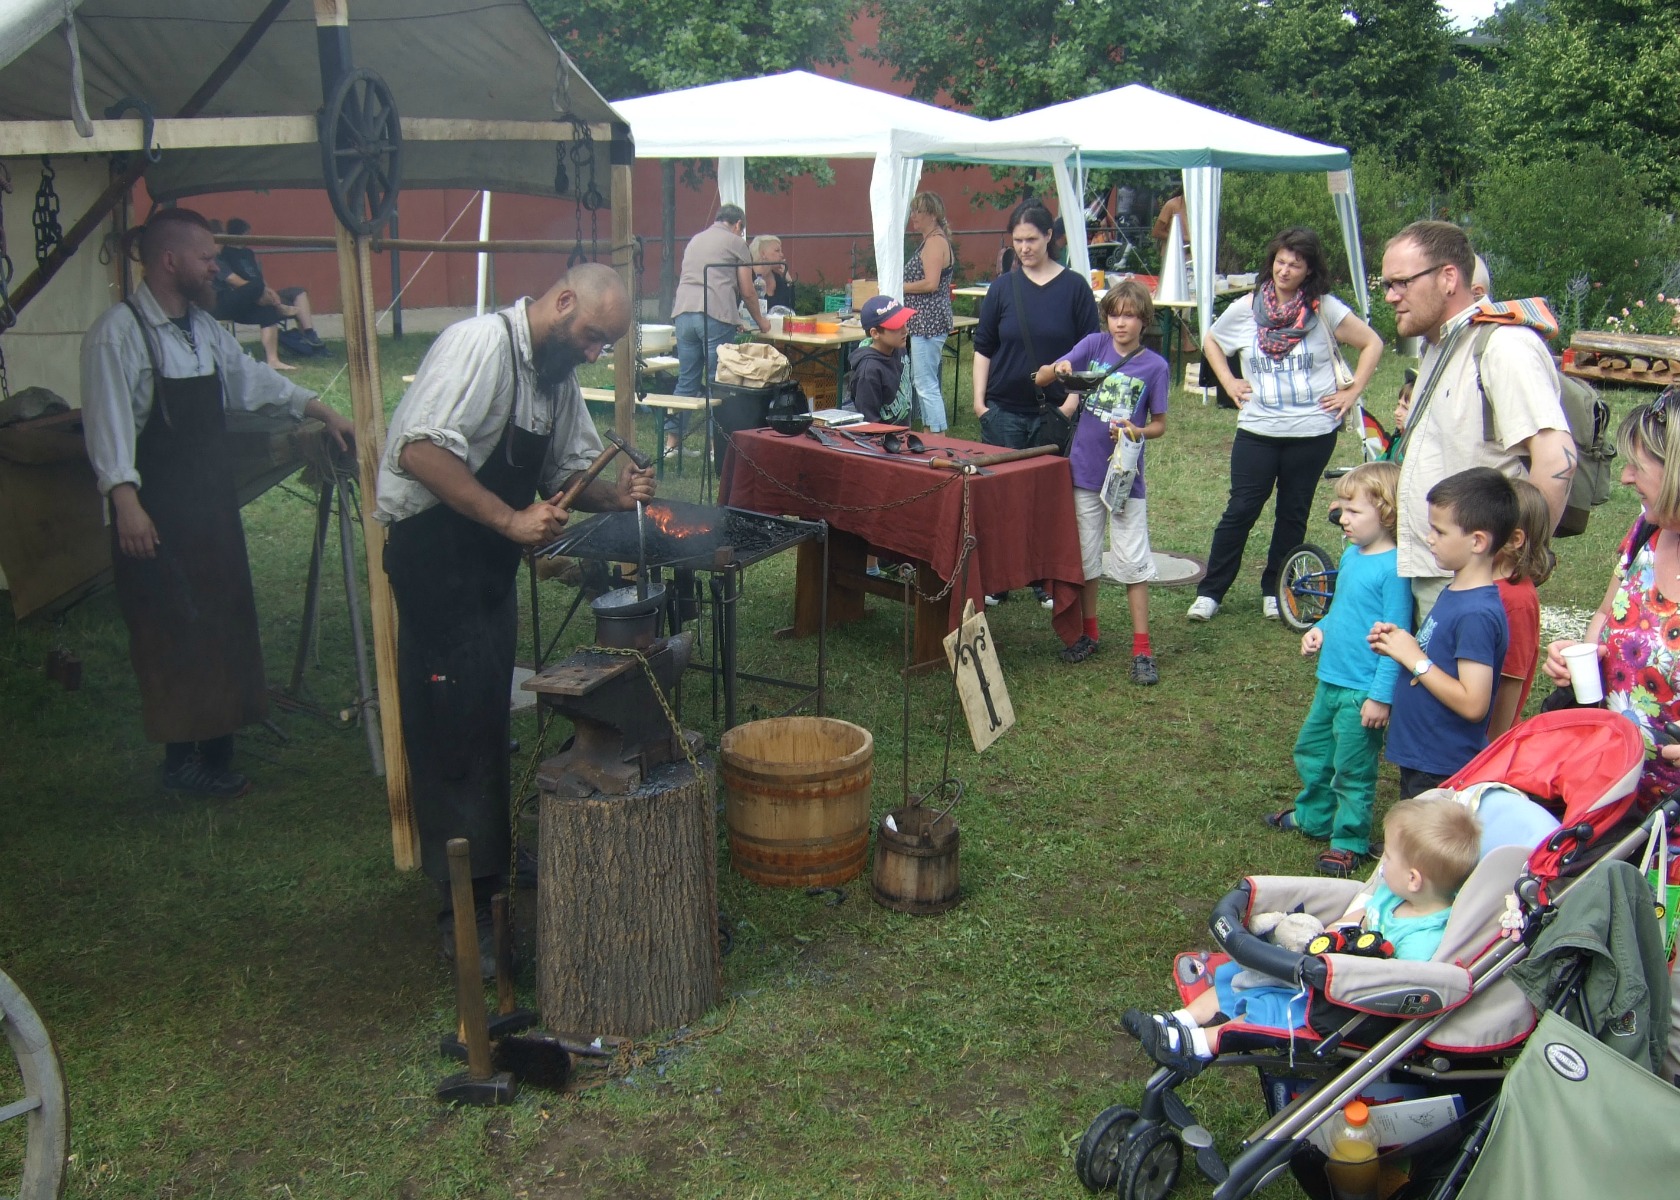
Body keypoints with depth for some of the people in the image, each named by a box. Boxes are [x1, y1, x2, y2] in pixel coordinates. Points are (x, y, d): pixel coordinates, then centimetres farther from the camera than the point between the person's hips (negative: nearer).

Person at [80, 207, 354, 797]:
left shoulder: (204, 327, 11)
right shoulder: (118, 332, -14)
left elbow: (251, 378, 22)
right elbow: (108, 421, -20)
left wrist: (324, 412, 20)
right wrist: (125, 499, -27)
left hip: (211, 502, 8)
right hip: (156, 512, -8)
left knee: (221, 620, 12)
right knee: (173, 632, -2)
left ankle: (215, 739, 23)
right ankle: (185, 758, 8)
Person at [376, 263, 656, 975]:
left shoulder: (557, 375, 11)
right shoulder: (483, 344, -19)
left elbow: (572, 470, 16)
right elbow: (423, 452, -29)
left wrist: (615, 493, -5)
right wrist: (512, 519, -29)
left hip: (491, 564, 9)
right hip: (436, 560, -9)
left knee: (488, 723, 18)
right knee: (454, 728, -5)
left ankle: (490, 867, 33)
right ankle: (464, 910, 2)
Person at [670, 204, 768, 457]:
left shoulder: (695, 240, 27)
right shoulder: (736, 242, 9)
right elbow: (747, 292, 6)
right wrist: (760, 321, 23)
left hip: (683, 312, 6)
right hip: (715, 315, -5)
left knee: (686, 381, 11)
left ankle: (672, 441, 12)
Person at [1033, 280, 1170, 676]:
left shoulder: (1155, 366, -4)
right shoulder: (1094, 345, -1)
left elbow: (1159, 424, 4)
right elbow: (1040, 379, -3)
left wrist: (1137, 432, -18)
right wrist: (1058, 369, -25)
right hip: (1084, 471, 2)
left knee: (1133, 562, -2)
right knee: (1084, 557, 12)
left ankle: (1141, 648, 5)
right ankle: (1089, 633, 28)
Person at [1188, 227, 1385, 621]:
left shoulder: (1325, 309, -4)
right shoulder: (1245, 310, 1)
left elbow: (1372, 343, 2)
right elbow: (1210, 341, 18)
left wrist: (1352, 392, -4)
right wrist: (1228, 382, 6)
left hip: (1313, 431, 0)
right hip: (1258, 430, 1)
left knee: (1293, 514, 9)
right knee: (1240, 511, -1)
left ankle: (1273, 590, 23)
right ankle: (1210, 592, 6)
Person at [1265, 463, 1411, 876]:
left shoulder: (1393, 568, -20)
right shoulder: (1351, 555, 6)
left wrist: (1382, 694, -20)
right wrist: (1320, 629, 1)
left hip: (1362, 690, -9)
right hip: (1330, 680, 9)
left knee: (1352, 770, 4)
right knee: (1310, 751, 23)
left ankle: (1350, 841, 21)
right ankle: (1313, 816, 43)